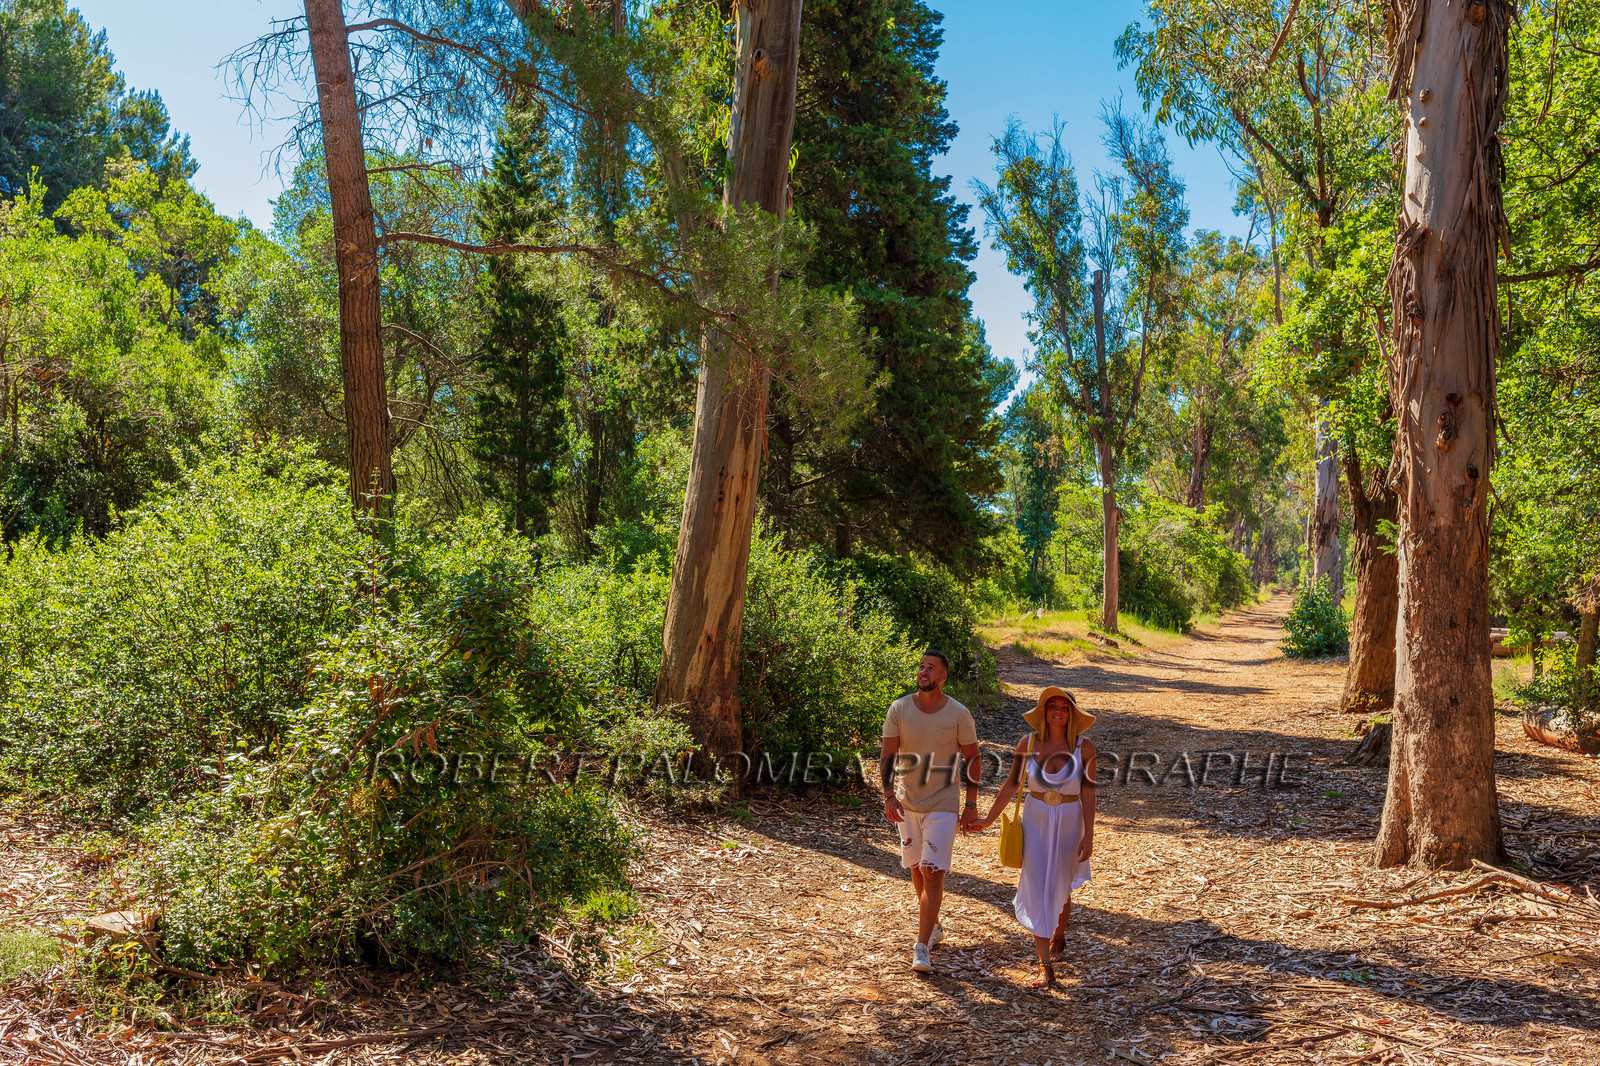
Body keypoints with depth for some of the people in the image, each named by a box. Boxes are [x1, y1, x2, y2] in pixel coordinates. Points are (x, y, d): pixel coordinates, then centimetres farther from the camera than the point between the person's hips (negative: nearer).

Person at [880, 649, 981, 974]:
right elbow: (887, 755, -3)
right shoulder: (899, 709, -4)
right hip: (906, 803, 3)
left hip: (943, 805, -3)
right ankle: (933, 925, 37)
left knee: (933, 872, -10)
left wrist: (971, 805, -1)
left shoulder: (959, 714, -8)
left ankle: (922, 947, -7)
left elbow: (972, 758, 1)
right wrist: (889, 795, -15)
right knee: (917, 868, 15)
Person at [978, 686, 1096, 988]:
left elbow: (1087, 793, -9)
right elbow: (1011, 784, -1)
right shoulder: (1028, 743, -10)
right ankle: (1045, 967, 1)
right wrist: (988, 820, 3)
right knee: (1036, 890, -4)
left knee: (1060, 888, 18)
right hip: (1035, 821, 0)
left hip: (1069, 824, 0)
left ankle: (1058, 936, 49)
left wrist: (1088, 836, -11)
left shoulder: (1083, 747, -13)